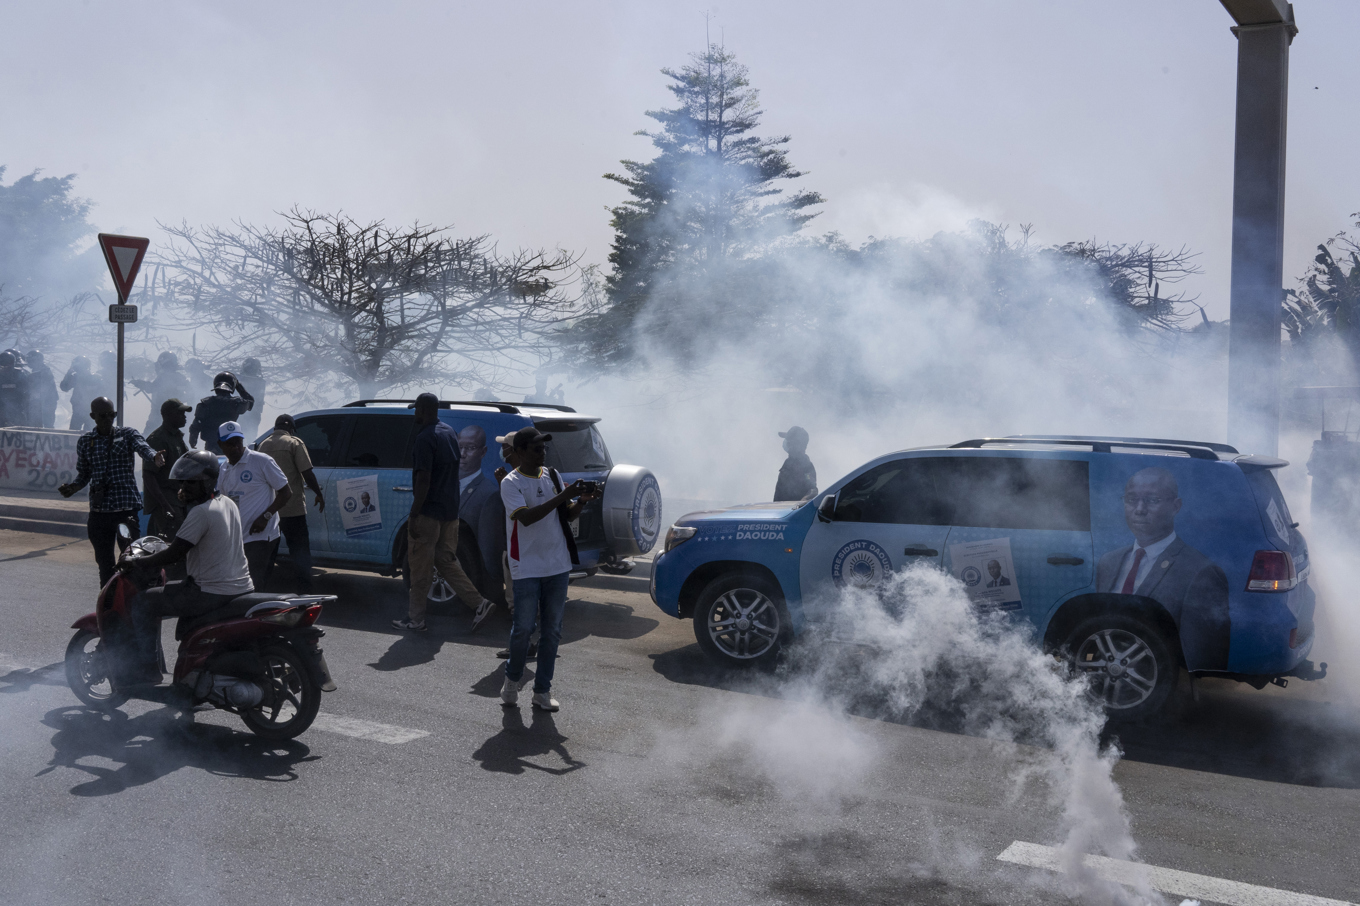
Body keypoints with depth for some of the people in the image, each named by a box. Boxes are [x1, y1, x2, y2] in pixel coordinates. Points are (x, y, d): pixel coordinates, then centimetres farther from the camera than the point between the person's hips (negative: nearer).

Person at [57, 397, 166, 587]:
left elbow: (142, 447, -18)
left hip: (127, 507, -2)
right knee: (104, 562, 8)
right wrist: (73, 486, -5)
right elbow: (84, 474, 17)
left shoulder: (127, 434, 3)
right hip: (99, 509, 3)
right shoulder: (85, 441, 10)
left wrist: (154, 456, -41)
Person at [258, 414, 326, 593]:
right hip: (292, 507, -5)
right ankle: (304, 591, -4)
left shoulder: (263, 444, 9)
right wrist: (319, 494, -1)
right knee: (300, 551, 0)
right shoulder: (294, 442, -7)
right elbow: (307, 472, -12)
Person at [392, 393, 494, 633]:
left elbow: (424, 480, -21)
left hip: (429, 512, -8)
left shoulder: (426, 438, -16)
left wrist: (414, 515, -18)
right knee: (446, 561, 14)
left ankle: (416, 620, 10)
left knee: (420, 568, 2)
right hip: (450, 510, 8)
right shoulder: (449, 433, 11)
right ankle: (479, 603, 6)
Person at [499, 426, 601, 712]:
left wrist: (581, 500, -7)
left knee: (552, 630, 8)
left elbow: (568, 516, 13)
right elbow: (526, 517, -23)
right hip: (527, 568, -5)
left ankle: (543, 691, 17)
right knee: (523, 627, -1)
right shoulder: (511, 483, -8)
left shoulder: (552, 476, 9)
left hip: (558, 565, 5)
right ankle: (513, 678, 26)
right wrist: (562, 496, -27)